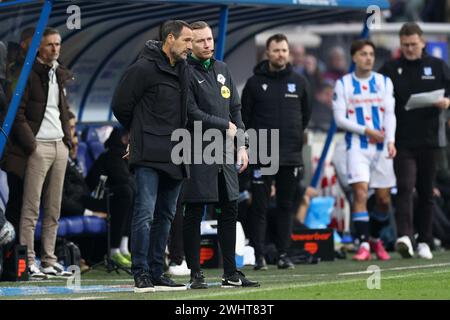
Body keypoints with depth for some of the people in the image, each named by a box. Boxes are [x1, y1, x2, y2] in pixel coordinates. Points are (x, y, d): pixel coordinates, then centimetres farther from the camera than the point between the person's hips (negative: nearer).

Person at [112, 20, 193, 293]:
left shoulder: (183, 70, 14)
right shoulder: (145, 68, -10)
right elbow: (121, 104, -6)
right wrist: (140, 133, 8)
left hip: (174, 156, 8)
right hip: (150, 156, -8)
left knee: (166, 215, 10)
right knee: (145, 213, -11)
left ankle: (156, 273, 15)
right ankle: (141, 273, -8)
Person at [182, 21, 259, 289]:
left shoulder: (222, 70, 16)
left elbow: (235, 109, 19)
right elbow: (192, 114, -15)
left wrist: (241, 145, 10)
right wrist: (225, 126, -6)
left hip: (224, 155, 7)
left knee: (229, 212, 7)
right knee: (194, 214, -3)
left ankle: (231, 273, 14)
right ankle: (196, 274, 2)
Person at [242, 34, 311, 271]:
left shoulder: (299, 82, 8)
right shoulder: (255, 83, 2)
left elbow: (306, 114, 19)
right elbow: (245, 117, 5)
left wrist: (296, 136, 13)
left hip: (291, 156, 2)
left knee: (286, 206, 6)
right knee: (259, 206, -4)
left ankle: (284, 253, 10)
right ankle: (259, 255, -2)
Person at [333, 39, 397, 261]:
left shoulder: (384, 82, 10)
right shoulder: (343, 84, 4)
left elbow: (389, 114, 2)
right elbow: (340, 118, -1)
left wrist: (390, 140, -13)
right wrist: (366, 130, -12)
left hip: (381, 147, 3)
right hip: (357, 146, -3)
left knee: (384, 198, 5)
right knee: (360, 193, -15)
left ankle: (375, 239, 25)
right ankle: (363, 245, -16)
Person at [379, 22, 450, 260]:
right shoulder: (390, 69, 6)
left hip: (430, 139, 2)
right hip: (402, 140, -1)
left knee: (427, 192, 7)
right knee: (405, 188, -16)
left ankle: (424, 242, 14)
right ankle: (404, 236, -27)